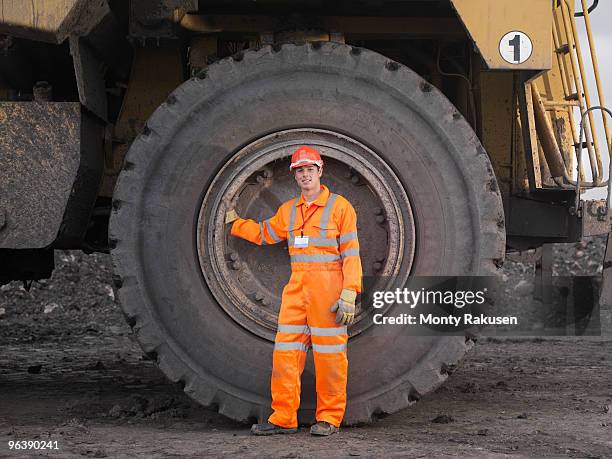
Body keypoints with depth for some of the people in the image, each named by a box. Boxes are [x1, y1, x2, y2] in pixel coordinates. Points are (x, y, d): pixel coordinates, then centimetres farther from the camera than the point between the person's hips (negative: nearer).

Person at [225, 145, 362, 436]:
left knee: (329, 352, -2)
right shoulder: (288, 210, 15)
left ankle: (329, 418, 6)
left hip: (328, 286, -5)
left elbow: (351, 253, -5)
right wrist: (234, 221, 28)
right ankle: (284, 418, 6)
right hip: (296, 287, 5)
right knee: (285, 351, 2)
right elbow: (264, 234, 32)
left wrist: (349, 294, -12)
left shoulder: (339, 206, -1)